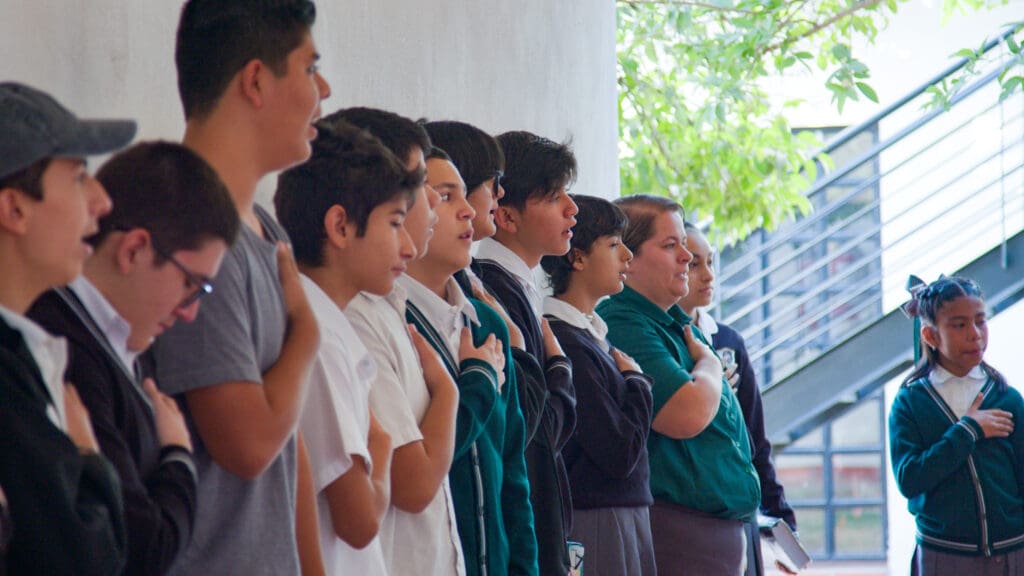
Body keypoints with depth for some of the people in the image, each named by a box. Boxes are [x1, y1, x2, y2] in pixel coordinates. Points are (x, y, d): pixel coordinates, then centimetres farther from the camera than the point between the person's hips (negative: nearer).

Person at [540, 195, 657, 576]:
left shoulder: (592, 336, 15)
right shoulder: (567, 344, -15)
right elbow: (619, 454, -17)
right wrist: (637, 382, -3)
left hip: (627, 514, 10)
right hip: (593, 526, -10)